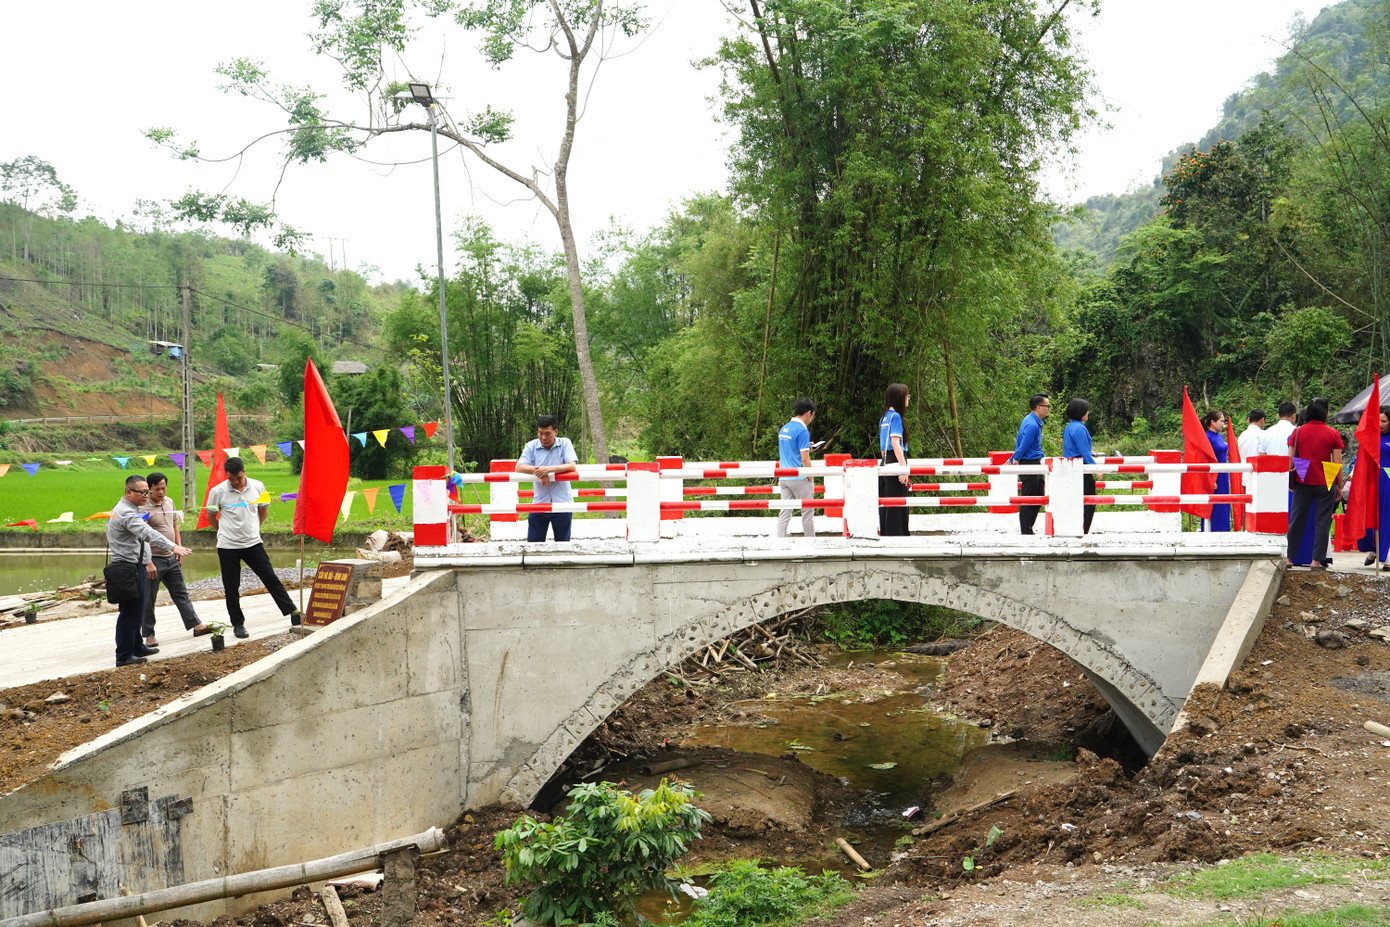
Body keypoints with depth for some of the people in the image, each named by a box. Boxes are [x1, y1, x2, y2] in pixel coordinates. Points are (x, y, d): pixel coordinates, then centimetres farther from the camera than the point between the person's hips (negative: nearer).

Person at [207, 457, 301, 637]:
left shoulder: (257, 487, -2)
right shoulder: (218, 491, -8)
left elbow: (264, 510, 15)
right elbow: (211, 516, 8)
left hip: (253, 543, 1)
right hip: (228, 546, -1)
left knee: (271, 579, 0)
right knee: (231, 588, 6)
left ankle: (293, 613, 3)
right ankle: (238, 624, 18)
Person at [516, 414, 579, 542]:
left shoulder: (565, 443, 1)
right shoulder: (531, 446, 4)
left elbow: (572, 466, -13)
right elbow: (519, 467, -7)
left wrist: (549, 469, -25)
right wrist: (538, 470, -22)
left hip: (562, 503, -1)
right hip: (539, 503, 1)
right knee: (533, 543, 1)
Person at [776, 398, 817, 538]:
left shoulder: (784, 428, 11)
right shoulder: (802, 431, -13)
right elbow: (804, 459, -17)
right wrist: (811, 479, -8)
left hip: (783, 478, 7)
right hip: (800, 479, -7)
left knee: (785, 513, 6)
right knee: (807, 513, 5)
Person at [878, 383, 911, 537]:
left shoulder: (884, 417, 17)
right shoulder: (895, 416, -10)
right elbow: (895, 443, -18)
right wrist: (904, 467, -22)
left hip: (885, 464, 9)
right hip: (895, 463, -9)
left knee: (885, 507, 10)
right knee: (898, 507, -7)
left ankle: (885, 535, 13)